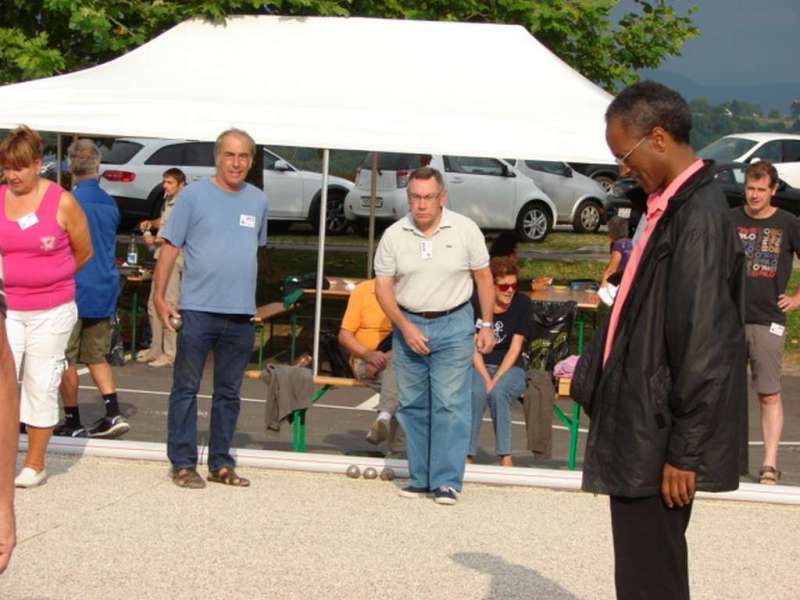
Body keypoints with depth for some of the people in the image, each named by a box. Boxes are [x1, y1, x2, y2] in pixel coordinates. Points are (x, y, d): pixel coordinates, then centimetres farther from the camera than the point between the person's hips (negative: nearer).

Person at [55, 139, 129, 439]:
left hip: (74, 290, -6)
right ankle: (114, 414, 4)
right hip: (105, 291, 6)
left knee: (66, 360, 4)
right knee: (97, 356, 15)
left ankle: (73, 422, 8)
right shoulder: (110, 204, 7)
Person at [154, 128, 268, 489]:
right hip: (198, 309, -4)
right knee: (186, 388, 1)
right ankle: (183, 463, 8)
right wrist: (159, 297, -8)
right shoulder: (194, 195, -3)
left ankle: (221, 463, 19)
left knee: (229, 392, 11)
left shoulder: (258, 201, 10)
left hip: (241, 313, 4)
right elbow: (170, 248, -3)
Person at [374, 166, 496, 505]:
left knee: (450, 405, -7)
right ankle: (419, 478, 16)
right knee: (413, 406, 7)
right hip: (408, 325, 3)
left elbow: (484, 277, 3)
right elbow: (383, 286, 1)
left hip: (453, 325, -2)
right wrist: (405, 327, -10)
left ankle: (447, 481, -3)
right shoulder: (394, 235, -2)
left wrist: (486, 325, 0)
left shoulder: (465, 230, -4)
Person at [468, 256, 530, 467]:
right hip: (480, 366, 0)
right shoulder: (476, 303, -3)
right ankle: (468, 455, -28)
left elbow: (515, 348, -5)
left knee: (498, 393, -33)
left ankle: (505, 457, -27)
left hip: (511, 368, 0)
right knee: (476, 393, -33)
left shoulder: (522, 303, -3)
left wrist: (496, 380, -16)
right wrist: (486, 379, -18)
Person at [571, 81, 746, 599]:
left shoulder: (699, 217, -19)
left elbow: (703, 346, -21)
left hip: (661, 439, -9)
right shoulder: (673, 207, 9)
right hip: (640, 427, 9)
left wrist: (683, 451, -19)